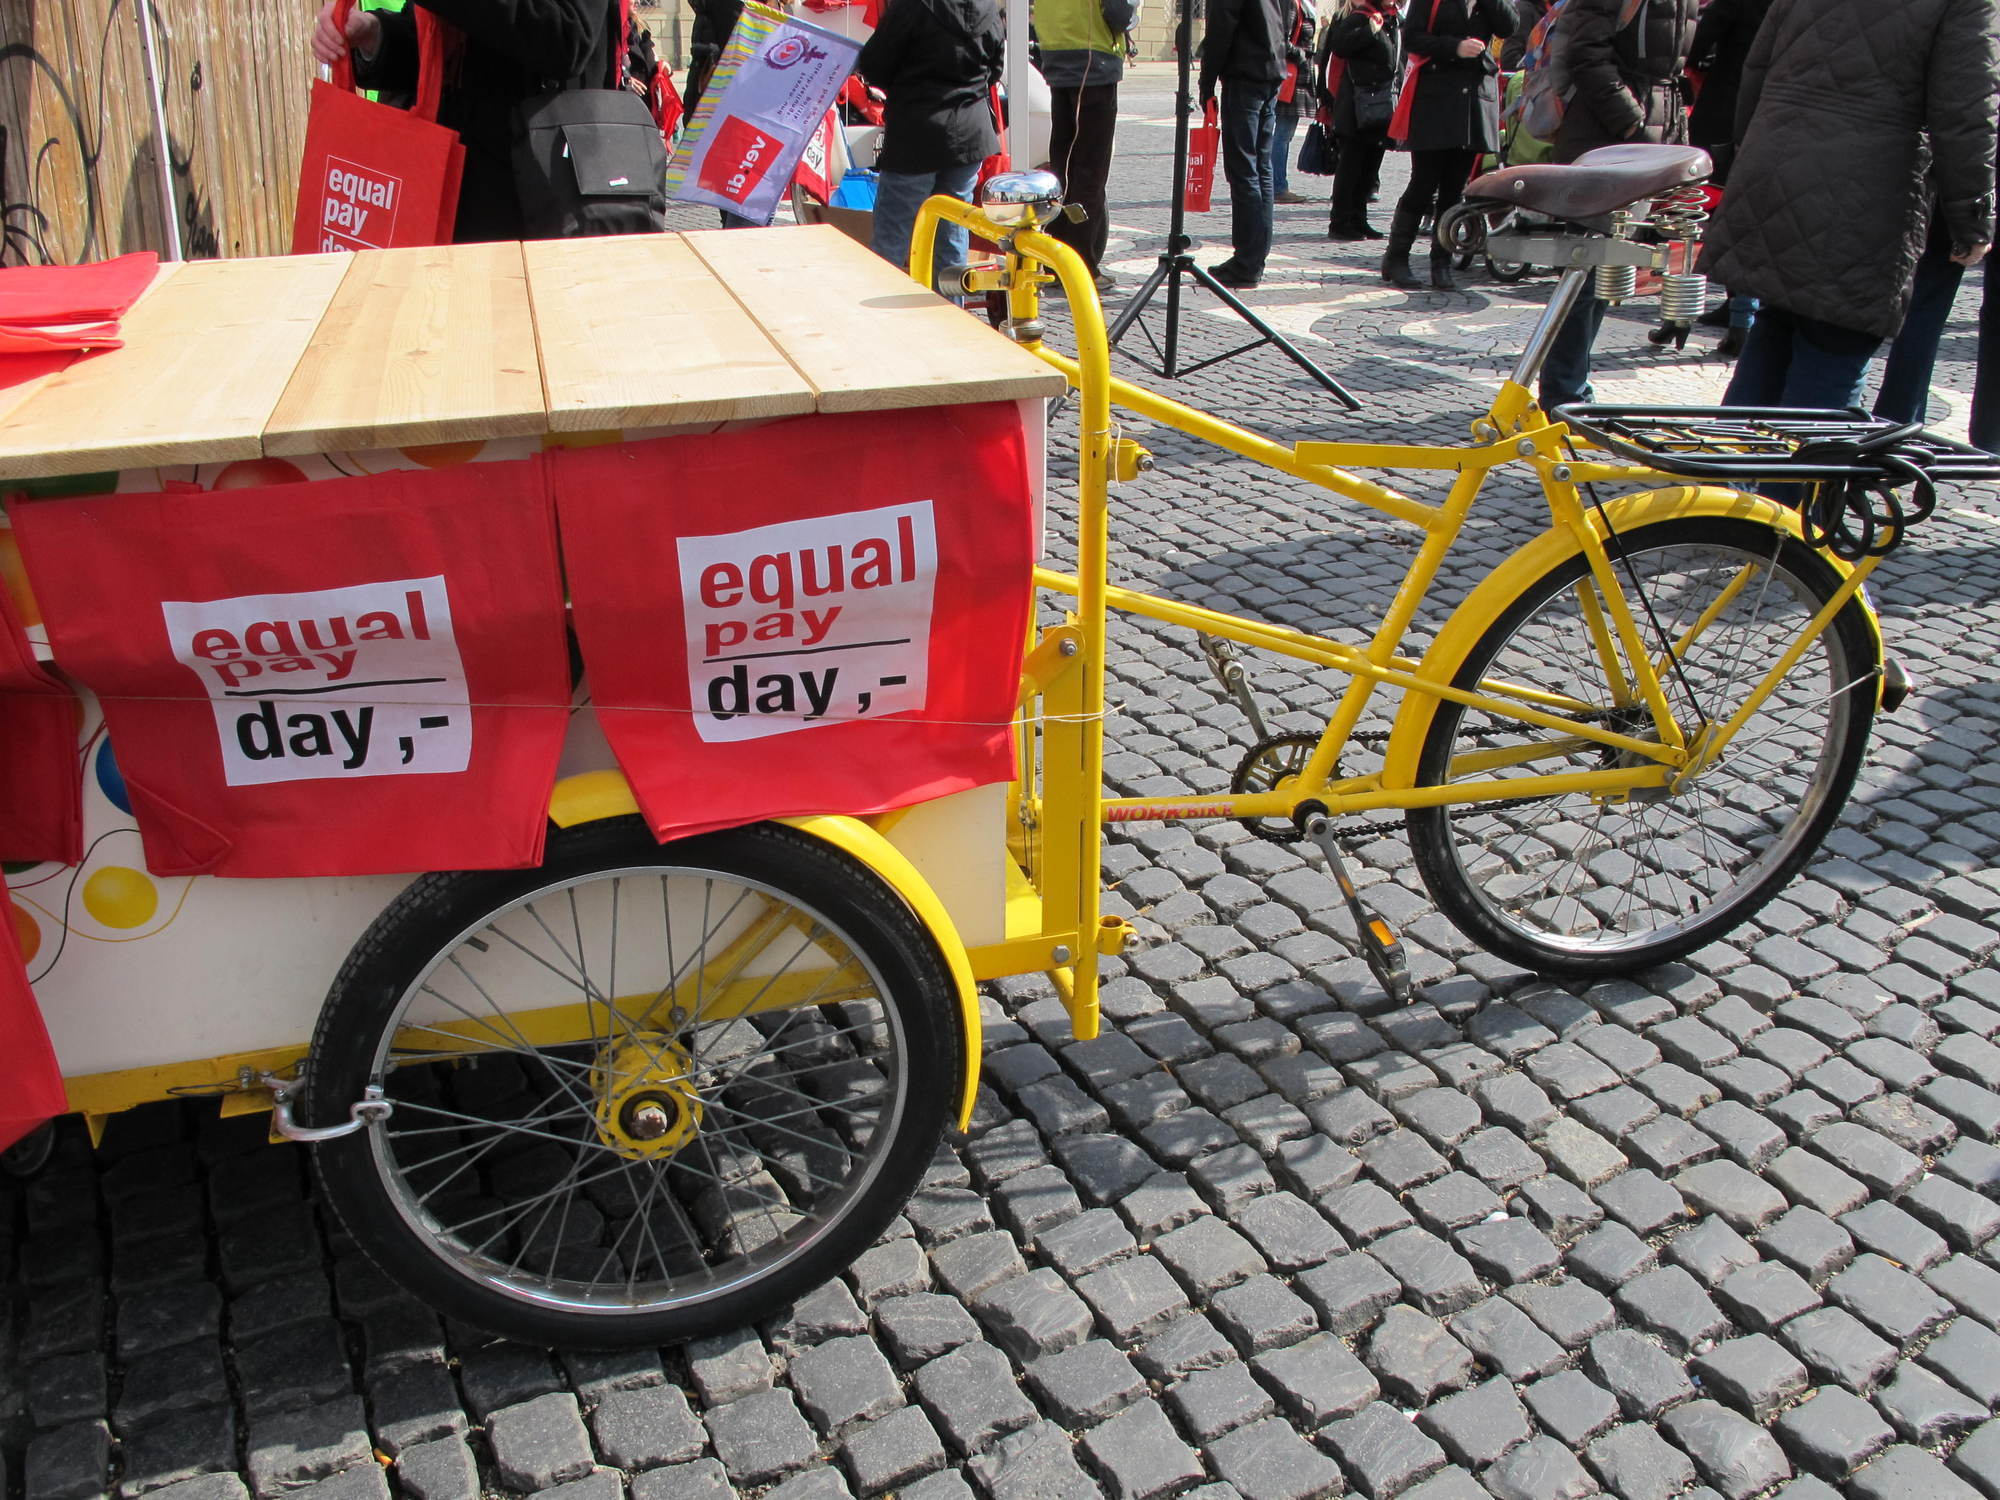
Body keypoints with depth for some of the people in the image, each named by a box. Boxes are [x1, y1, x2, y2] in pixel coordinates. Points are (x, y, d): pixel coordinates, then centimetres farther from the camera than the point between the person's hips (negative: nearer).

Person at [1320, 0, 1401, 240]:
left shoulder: (1397, 21, 16)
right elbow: (1339, 45, -22)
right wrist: (1370, 29, -25)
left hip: (1383, 108, 7)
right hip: (1357, 109, -7)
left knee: (1371, 166, 10)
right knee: (1350, 165, -4)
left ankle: (1358, 220, 17)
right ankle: (1339, 223, 0)